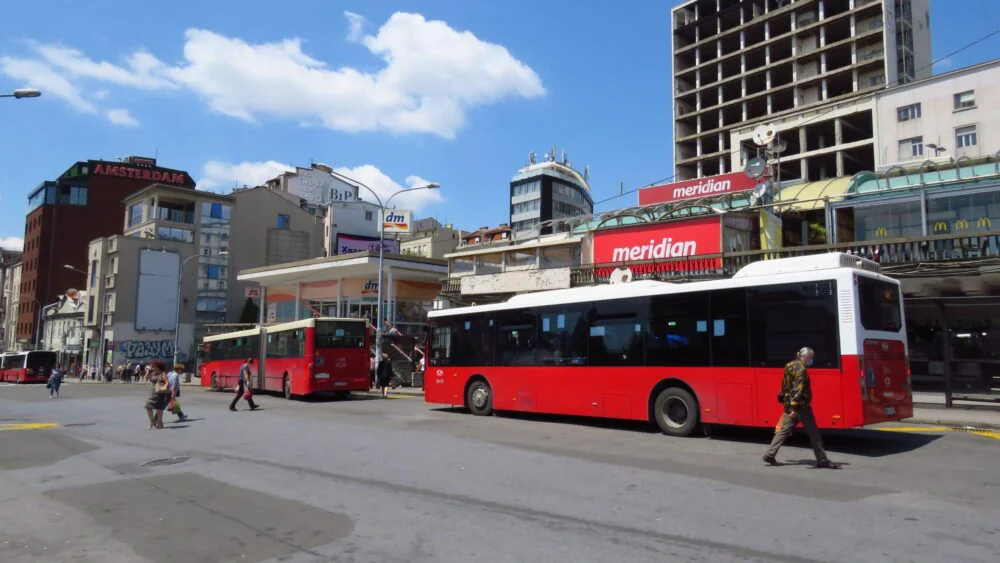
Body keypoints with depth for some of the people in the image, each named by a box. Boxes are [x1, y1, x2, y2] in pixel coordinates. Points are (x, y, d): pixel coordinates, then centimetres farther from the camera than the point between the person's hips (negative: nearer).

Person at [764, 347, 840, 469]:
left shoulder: (789, 365, 13)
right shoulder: (801, 369, -15)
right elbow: (798, 388, -23)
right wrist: (794, 407, -29)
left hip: (789, 405, 9)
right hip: (801, 406, -9)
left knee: (783, 430, 8)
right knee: (813, 433, 2)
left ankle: (770, 455, 5)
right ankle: (822, 460, 9)